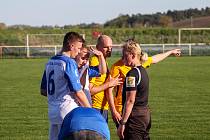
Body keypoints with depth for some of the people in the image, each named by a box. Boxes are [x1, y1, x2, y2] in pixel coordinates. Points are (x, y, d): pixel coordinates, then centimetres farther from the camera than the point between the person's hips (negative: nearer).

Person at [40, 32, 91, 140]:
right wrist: (90, 111, -5)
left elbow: (43, 91, 17)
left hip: (52, 111, 8)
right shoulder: (69, 63, -13)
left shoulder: (50, 63, 12)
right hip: (68, 111, -8)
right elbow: (78, 92, -14)